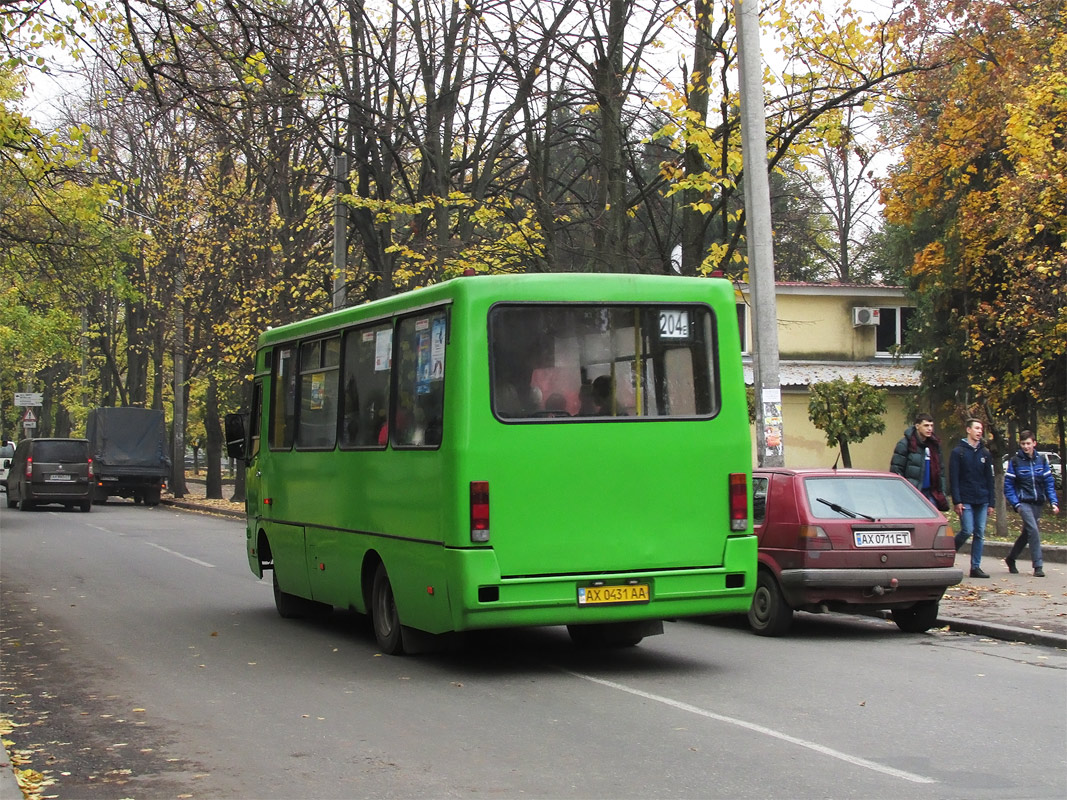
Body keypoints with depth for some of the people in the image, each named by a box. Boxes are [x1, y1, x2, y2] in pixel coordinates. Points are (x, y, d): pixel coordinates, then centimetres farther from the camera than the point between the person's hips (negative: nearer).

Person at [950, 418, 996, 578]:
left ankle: (976, 567, 8)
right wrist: (957, 501, -12)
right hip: (966, 501, -4)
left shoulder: (985, 453, 13)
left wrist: (991, 502, 8)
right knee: (967, 531, -13)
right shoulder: (958, 452, -1)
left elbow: (989, 479, 14)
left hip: (982, 501, 5)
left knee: (980, 534, 3)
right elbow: (954, 478, -5)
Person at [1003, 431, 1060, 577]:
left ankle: (1011, 559, 33)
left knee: (1027, 533, 13)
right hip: (1023, 502, -4)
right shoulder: (1015, 461, -4)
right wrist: (1016, 504, -12)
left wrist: (1054, 502, -4)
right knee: (1033, 530, -20)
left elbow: (1049, 482, 7)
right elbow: (1008, 485, -3)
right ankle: (1038, 566, -18)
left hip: (1037, 503, 4)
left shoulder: (1042, 460, 5)